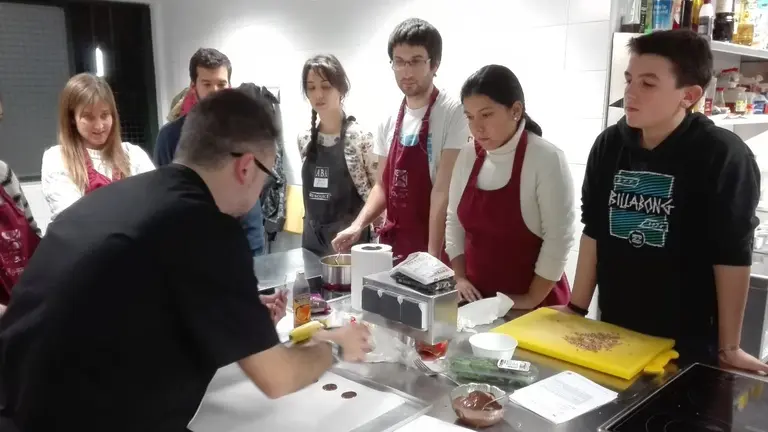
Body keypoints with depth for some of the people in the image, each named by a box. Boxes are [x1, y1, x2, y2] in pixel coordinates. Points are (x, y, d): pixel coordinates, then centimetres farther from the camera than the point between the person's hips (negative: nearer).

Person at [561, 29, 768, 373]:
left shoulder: (722, 156, -15)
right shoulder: (609, 145, -2)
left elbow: (732, 257, -13)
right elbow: (593, 231, 2)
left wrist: (728, 348, -9)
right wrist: (577, 308, 3)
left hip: (688, 343, -4)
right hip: (613, 332, 5)